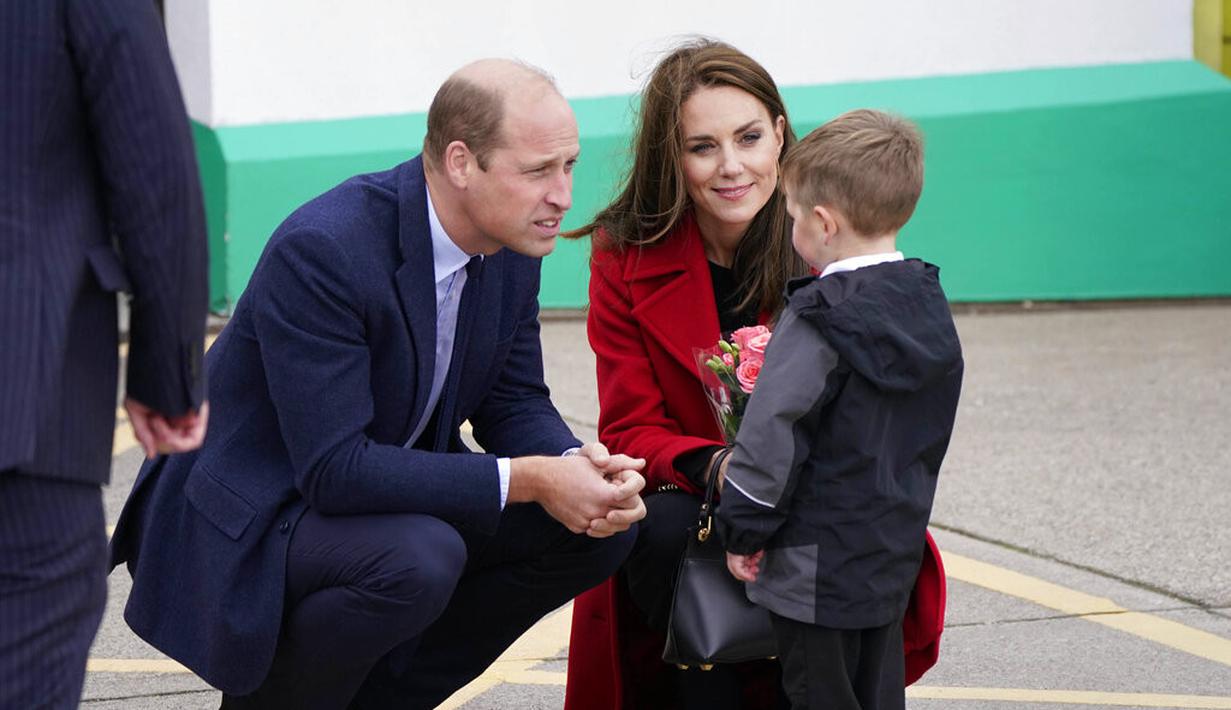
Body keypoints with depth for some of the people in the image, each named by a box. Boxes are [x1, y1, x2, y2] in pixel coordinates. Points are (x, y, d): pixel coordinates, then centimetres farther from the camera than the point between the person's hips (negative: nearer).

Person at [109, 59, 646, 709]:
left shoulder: (511, 245, -4)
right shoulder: (320, 250, -29)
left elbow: (514, 401, 6)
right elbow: (335, 470, -31)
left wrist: (578, 467, -17)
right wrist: (528, 480, -32)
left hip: (391, 488, 8)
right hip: (246, 518, -8)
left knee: (602, 527, -6)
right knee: (419, 558, -35)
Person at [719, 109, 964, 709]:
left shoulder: (820, 319, -19)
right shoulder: (929, 306, 6)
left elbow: (773, 434, -19)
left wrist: (744, 530, -9)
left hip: (817, 567, -8)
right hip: (895, 549, 8)